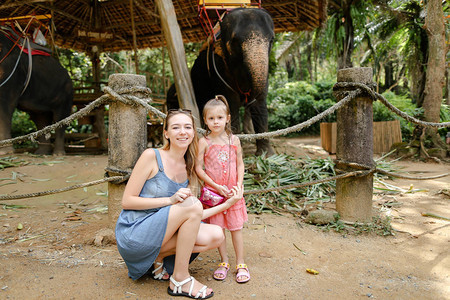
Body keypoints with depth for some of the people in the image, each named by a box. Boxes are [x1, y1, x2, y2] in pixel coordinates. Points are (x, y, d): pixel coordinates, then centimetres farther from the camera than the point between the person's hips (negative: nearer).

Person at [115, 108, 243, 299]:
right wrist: (170, 200, -22)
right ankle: (179, 280, -13)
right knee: (192, 204, -27)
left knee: (215, 235, -12)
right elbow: (127, 201, -13)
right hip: (132, 234, -6)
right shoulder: (151, 156, -11)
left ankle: (158, 258, 3)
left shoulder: (188, 169, 6)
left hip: (159, 232, 6)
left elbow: (192, 218, 7)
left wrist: (228, 203, 2)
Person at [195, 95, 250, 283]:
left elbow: (240, 164, 6)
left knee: (236, 227, 7)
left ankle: (240, 264, 19)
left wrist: (239, 185, -8)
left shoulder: (234, 140, 1)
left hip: (233, 191, 1)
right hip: (212, 191, -1)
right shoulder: (204, 142, -6)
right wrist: (216, 186, -14)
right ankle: (224, 262, 24)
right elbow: (198, 168, -8)